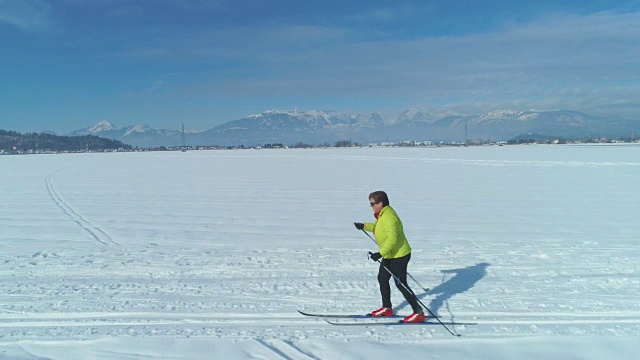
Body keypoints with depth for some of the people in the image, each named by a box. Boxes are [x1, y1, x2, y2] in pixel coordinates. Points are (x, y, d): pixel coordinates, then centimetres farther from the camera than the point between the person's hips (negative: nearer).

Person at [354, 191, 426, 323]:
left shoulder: (389, 217, -26)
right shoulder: (383, 214, 5)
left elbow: (392, 239, -33)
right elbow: (377, 227, 24)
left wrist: (380, 253, -34)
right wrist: (364, 226, 16)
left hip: (399, 255, -10)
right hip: (389, 255, 10)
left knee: (400, 284, -3)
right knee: (382, 279, 17)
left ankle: (419, 312, 8)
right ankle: (387, 308, 32)